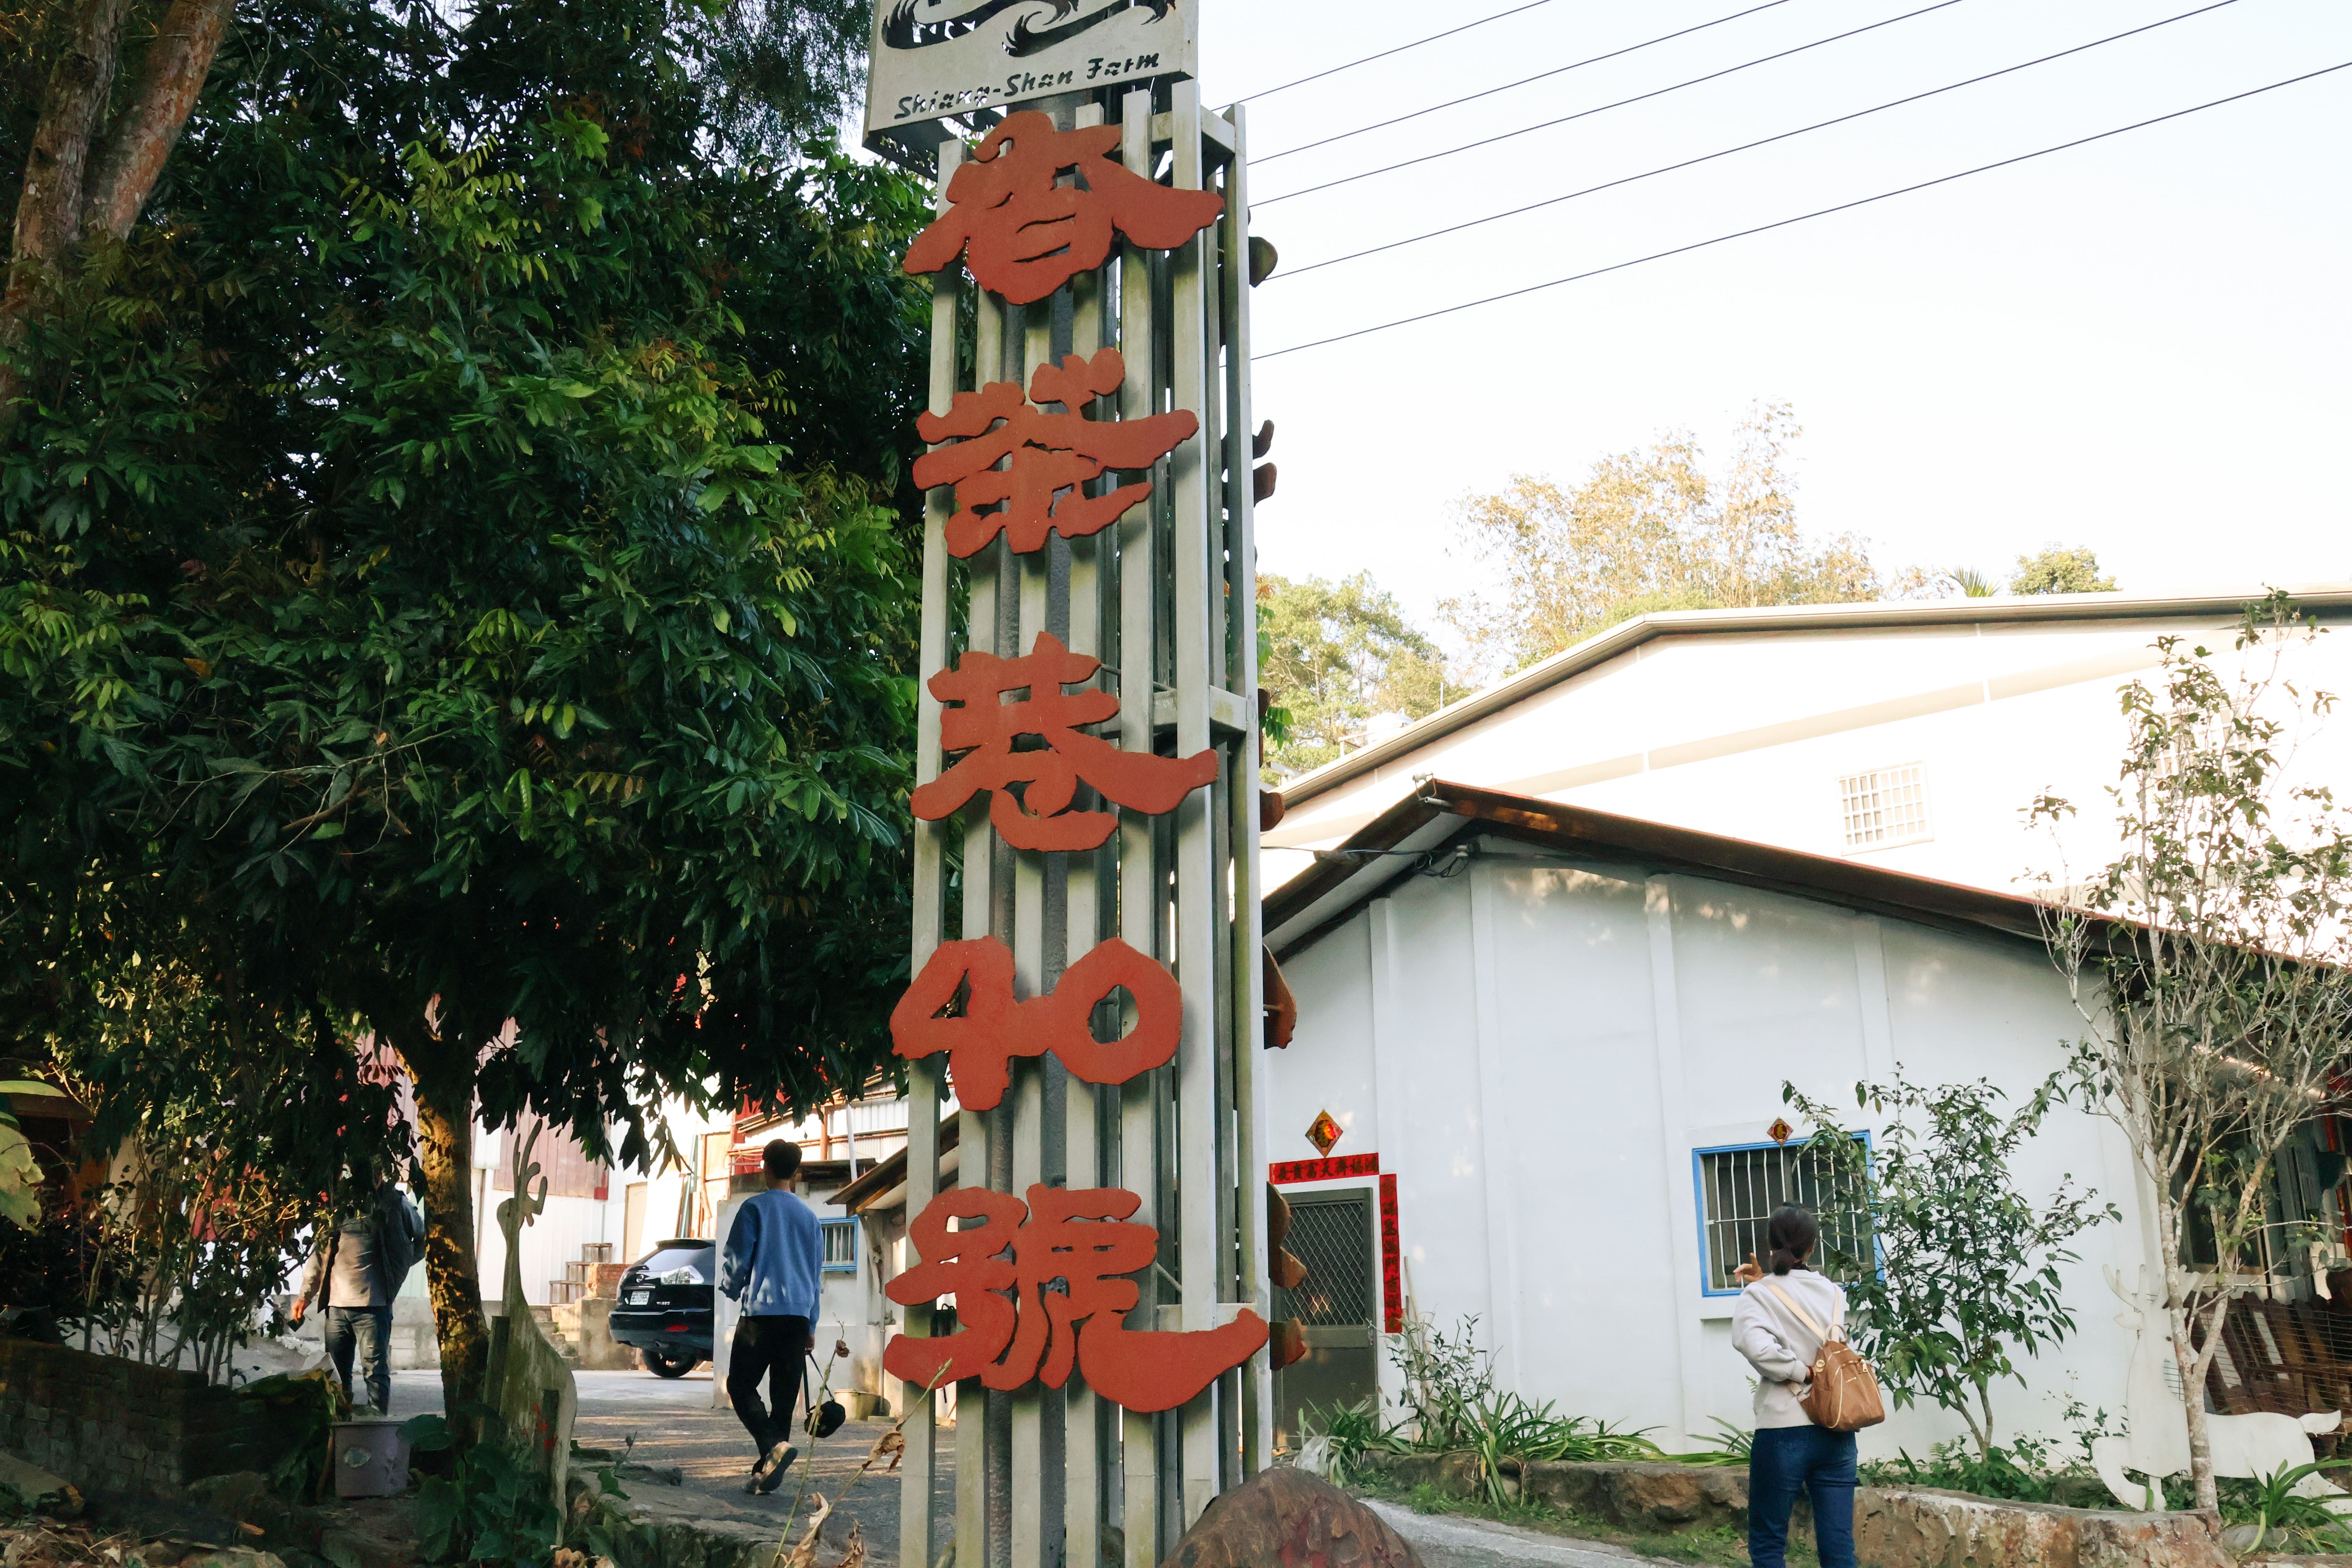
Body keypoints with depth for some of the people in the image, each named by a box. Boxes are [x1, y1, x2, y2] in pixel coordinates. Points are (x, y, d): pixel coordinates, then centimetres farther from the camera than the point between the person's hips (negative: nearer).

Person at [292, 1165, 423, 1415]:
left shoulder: (393, 1202, 3)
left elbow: (423, 1238, 11)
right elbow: (320, 1252, 15)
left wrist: (399, 1266, 3)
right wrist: (305, 1295, 11)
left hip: (373, 1304, -4)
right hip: (336, 1304, 4)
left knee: (375, 1372, -6)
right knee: (335, 1374, 8)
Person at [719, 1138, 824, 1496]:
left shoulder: (754, 1208, -3)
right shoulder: (809, 1215, 13)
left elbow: (736, 1260, -3)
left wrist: (732, 1290, 20)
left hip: (762, 1311, -5)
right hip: (799, 1315, 5)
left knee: (741, 1385, 3)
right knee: (784, 1395, 8)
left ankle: (775, 1444, -19)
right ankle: (766, 1473, 8)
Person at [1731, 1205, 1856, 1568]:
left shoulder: (1759, 1296, -6)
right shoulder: (1834, 1294, 7)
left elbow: (1755, 1345, -25)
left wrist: (1801, 1371, -11)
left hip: (1783, 1432, -4)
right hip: (1836, 1433, 4)